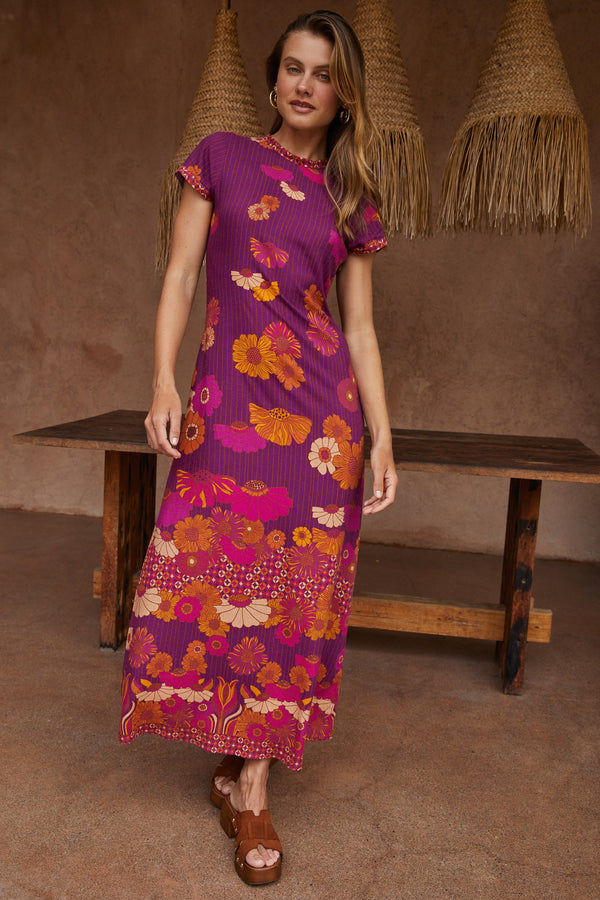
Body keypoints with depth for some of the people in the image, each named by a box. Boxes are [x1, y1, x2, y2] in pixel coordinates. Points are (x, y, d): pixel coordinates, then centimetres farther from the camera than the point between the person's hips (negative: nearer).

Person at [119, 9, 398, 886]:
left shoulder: (353, 201, 14)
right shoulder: (221, 157, 11)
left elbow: (360, 328, 10)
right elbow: (180, 277, 4)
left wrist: (383, 441, 2)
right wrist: (164, 381, -11)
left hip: (321, 408, 1)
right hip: (226, 401, -1)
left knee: (293, 588, 1)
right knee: (211, 577, -1)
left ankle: (249, 781, 16)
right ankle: (238, 764, 24)